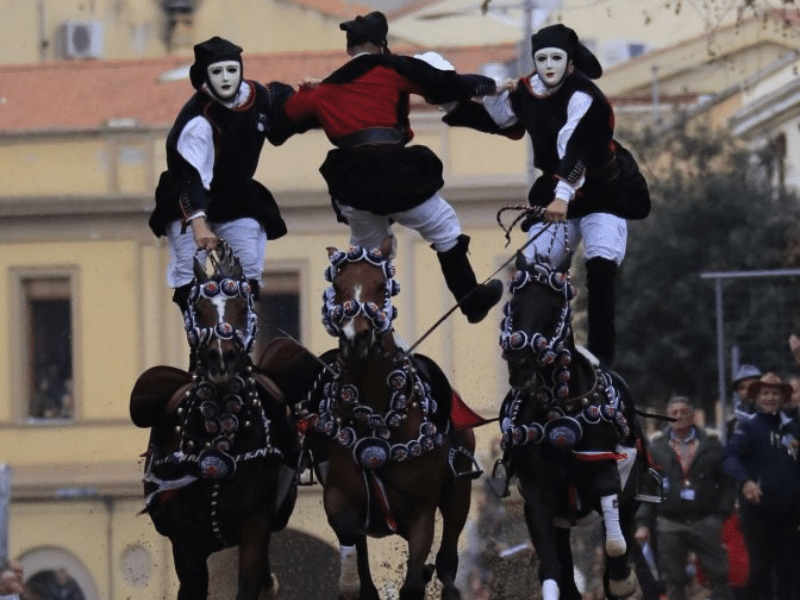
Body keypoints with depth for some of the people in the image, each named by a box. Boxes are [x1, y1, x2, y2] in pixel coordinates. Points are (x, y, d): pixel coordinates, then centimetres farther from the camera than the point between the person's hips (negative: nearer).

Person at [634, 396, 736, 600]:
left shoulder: (711, 444, 4)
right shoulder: (656, 447, 5)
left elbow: (728, 483, 5)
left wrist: (721, 514, -4)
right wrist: (643, 523, -4)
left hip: (705, 521, 0)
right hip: (670, 525, 0)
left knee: (719, 578, 0)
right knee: (674, 583, 4)